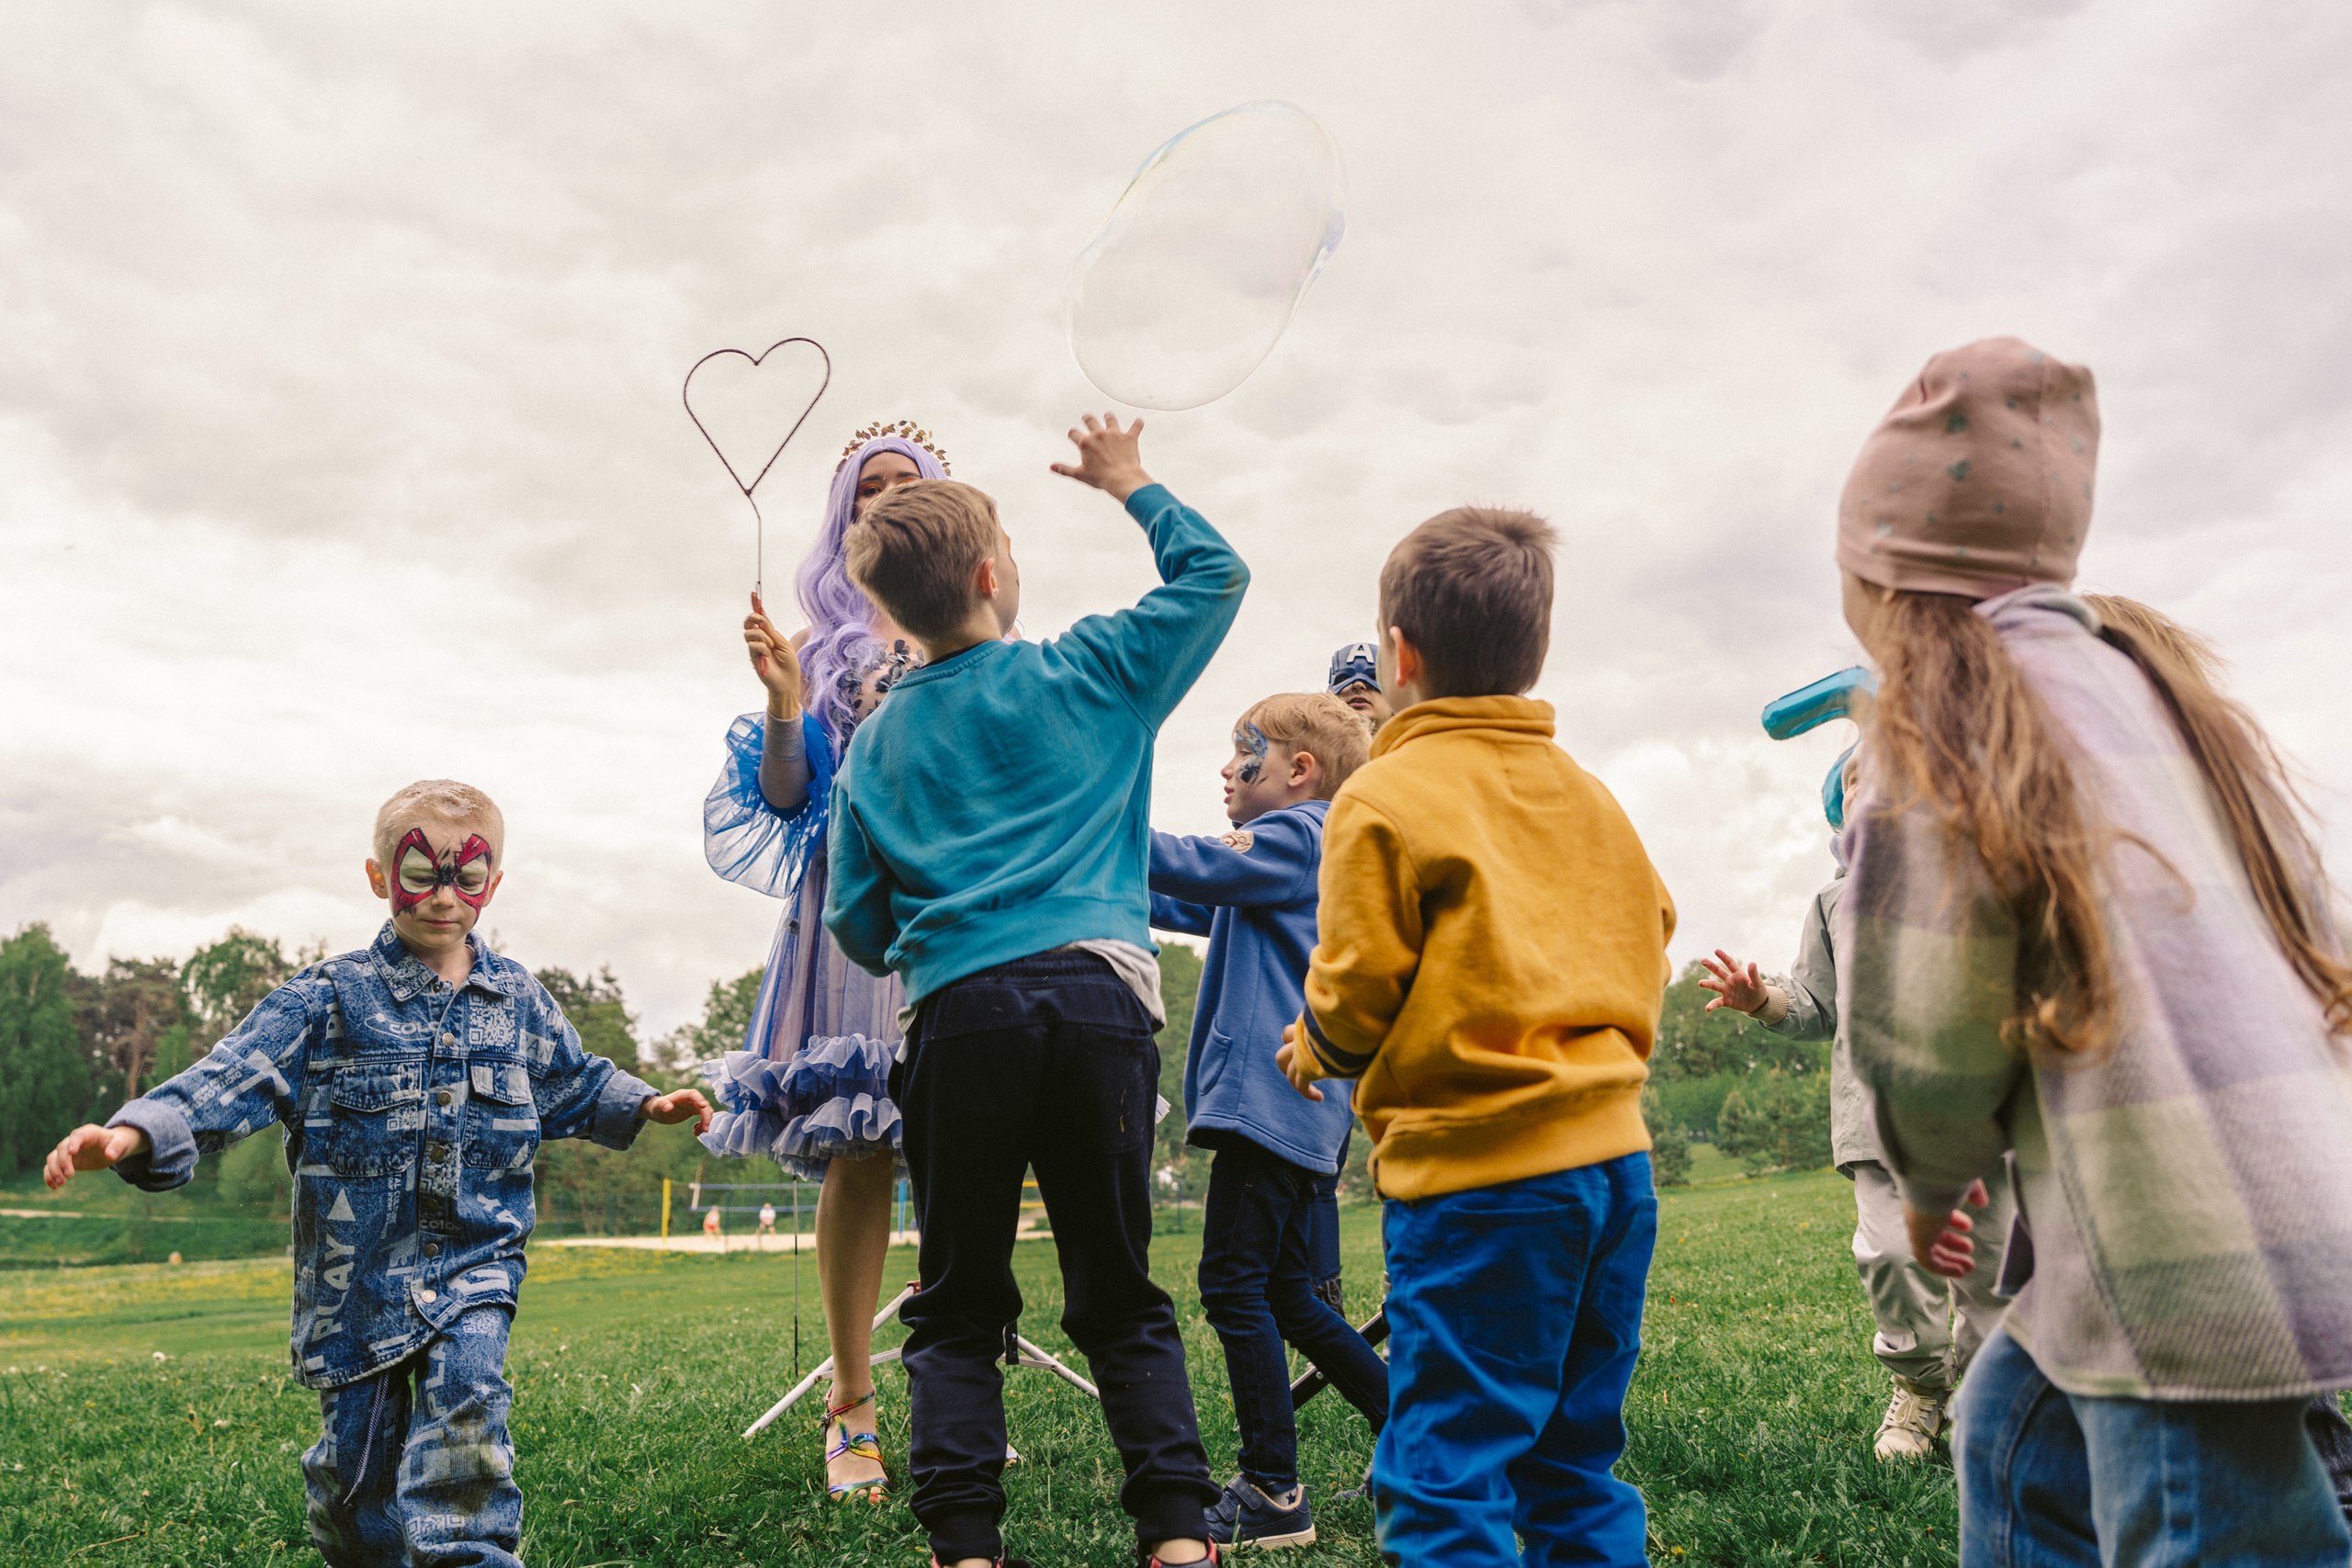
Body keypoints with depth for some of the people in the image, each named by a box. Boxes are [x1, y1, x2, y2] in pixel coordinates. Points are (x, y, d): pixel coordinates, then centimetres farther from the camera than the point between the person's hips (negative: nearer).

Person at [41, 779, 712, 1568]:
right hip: (359, 1267, -1)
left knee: (467, 1396, -21)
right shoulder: (330, 998, -4)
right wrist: (136, 1132, -30)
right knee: (357, 1452, 7)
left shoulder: (518, 999, 6)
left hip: (475, 1259, 1)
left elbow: (572, 1083, 24)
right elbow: (232, 1077, -15)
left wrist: (646, 1104, 13)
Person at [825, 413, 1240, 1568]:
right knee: (1121, 1298, 9)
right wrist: (1131, 486, 32)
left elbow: (857, 925, 14)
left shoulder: (876, 742, 14)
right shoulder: (1089, 673, 7)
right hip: (1096, 997, -1)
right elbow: (1216, 573, 20)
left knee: (957, 1308, 11)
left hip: (957, 1011, 1)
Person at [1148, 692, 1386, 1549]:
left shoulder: (1298, 832, -5)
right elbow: (1190, 908, 27)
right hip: (1297, 1108, 11)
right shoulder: (1302, 851, 26)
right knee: (1286, 1295, 15)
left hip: (1270, 1095, -11)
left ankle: (1272, 1493, -4)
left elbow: (1196, 869, -18)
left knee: (1234, 1285, -8)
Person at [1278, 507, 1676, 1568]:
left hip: (1479, 1176, -7)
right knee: (1578, 1462, 18)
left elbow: (1357, 995, -10)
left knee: (1444, 1480, -2)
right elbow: (1650, 936, 18)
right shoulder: (1584, 792, 13)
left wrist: (1311, 1052, 10)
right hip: (1615, 1160, 8)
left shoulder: (1383, 800, -8)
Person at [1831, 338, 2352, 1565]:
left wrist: (1932, 1181, 9)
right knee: (2011, 1438, 24)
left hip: (2187, 1276, -9)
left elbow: (1927, 1038, -13)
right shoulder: (2142, 683, 12)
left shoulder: (1945, 726, -11)